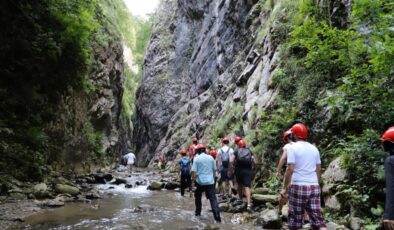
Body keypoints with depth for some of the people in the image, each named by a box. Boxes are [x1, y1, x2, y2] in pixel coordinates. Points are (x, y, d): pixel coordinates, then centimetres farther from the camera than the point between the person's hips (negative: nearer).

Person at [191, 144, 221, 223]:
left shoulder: (196, 158, -5)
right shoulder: (211, 158, 4)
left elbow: (193, 171, -8)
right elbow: (214, 169, 12)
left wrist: (193, 180, 2)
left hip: (200, 181, -1)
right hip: (210, 181, 1)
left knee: (198, 197, 22)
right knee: (213, 198, -2)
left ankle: (198, 213, 28)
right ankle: (217, 217, -11)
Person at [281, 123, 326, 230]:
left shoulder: (293, 147, -6)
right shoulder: (314, 148, 11)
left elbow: (290, 169, -12)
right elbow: (319, 169, 14)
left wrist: (285, 188, -6)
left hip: (298, 186, -5)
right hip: (314, 186, 5)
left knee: (295, 219, 6)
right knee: (317, 218, 5)